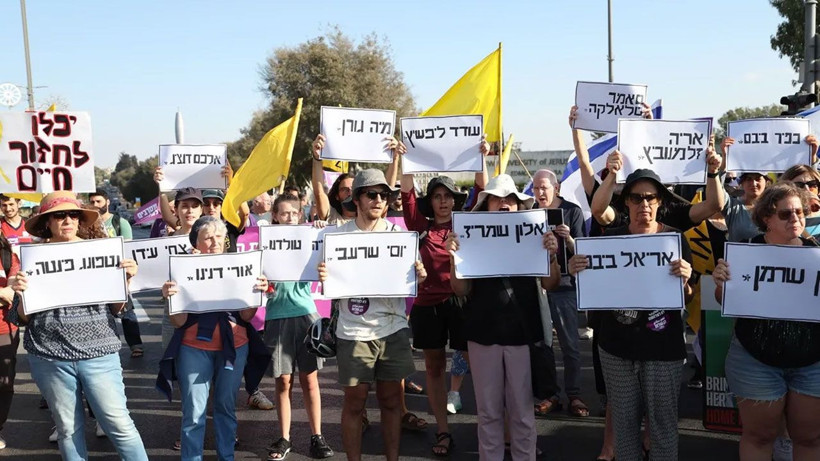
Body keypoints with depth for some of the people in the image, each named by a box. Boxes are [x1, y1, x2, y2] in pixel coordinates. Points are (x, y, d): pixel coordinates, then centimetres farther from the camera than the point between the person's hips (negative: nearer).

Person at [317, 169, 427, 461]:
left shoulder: (398, 233, 4)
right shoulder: (339, 235, 0)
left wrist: (419, 276, -13)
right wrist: (323, 277, -19)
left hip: (393, 329, 2)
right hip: (354, 332, -1)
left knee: (392, 400, 9)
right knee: (355, 402, 5)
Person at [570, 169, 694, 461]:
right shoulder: (611, 237, 1)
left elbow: (688, 299, -1)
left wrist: (684, 280, -22)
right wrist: (577, 272, -13)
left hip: (663, 346, -2)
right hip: (616, 345, 2)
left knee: (662, 419, 7)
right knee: (623, 418, 13)